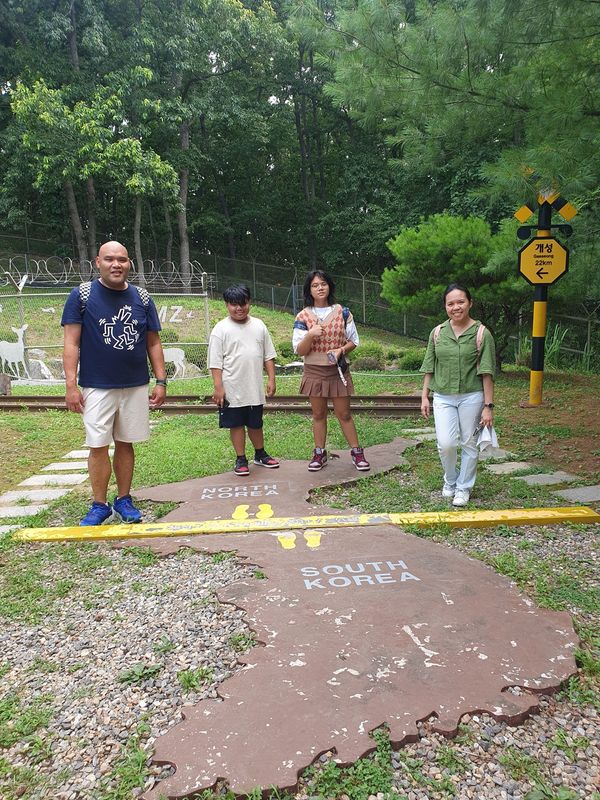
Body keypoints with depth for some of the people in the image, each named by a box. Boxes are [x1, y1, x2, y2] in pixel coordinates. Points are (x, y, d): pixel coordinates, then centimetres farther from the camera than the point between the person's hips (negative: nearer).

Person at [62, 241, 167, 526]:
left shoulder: (142, 298, 6)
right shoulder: (82, 295, -2)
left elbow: (153, 343, 9)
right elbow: (72, 343, -4)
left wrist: (161, 381, 3)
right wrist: (71, 384, -10)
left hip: (136, 387, 2)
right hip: (96, 387, -2)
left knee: (125, 444, 9)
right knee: (98, 447, 0)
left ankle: (124, 500, 21)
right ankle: (99, 505, 14)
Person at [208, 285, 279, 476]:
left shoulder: (259, 326, 6)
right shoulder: (221, 329, -6)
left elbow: (268, 355, 10)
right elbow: (215, 362, -8)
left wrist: (271, 378, 4)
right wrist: (218, 387, -13)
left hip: (255, 388, 3)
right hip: (232, 390, -3)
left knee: (256, 423, 17)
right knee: (237, 424, 7)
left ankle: (260, 454, 34)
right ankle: (241, 459, 21)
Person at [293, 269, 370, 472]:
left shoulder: (342, 312, -1)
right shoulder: (303, 316, -4)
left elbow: (353, 341, 5)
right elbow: (299, 351, -6)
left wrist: (341, 350, -14)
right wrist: (310, 335, -23)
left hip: (338, 370, 0)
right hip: (314, 372, 1)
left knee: (344, 413, 5)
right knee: (318, 414, 11)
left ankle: (356, 452, 17)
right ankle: (319, 454, 22)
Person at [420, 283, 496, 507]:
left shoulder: (481, 333, -5)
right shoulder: (437, 333, 4)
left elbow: (487, 372, -6)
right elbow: (429, 368, 9)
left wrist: (488, 406, -9)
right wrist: (424, 397, 6)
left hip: (471, 396, -1)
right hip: (443, 397, 2)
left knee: (469, 444, 7)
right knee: (446, 444, -7)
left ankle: (463, 487, 25)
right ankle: (450, 481, 22)